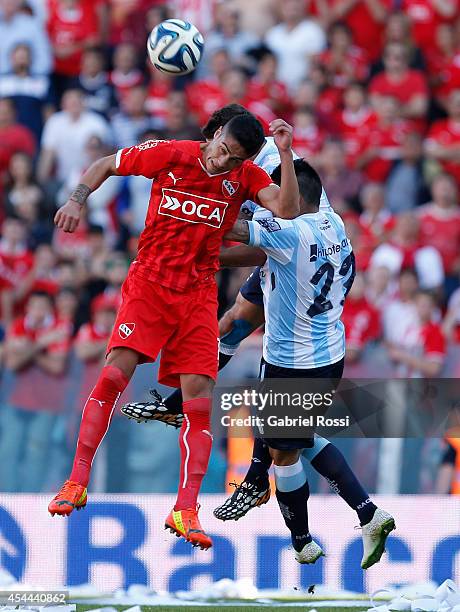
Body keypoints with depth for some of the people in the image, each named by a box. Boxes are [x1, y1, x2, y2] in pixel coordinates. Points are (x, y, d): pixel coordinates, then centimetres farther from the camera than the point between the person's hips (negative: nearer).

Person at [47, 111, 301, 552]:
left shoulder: (247, 177, -1)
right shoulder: (169, 155, -5)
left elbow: (288, 210, -17)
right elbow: (105, 165, 7)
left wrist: (285, 154, -25)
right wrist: (77, 201, -9)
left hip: (198, 297, 2)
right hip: (148, 284, -2)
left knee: (199, 400, -6)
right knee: (116, 372, -18)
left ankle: (185, 511, -3)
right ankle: (77, 483, -8)